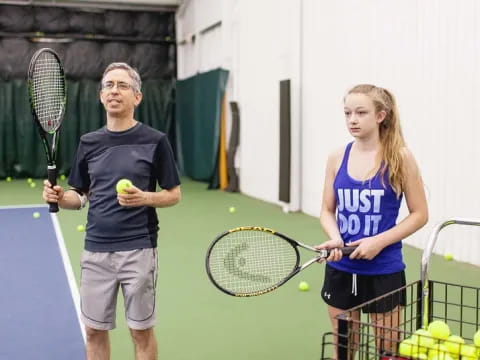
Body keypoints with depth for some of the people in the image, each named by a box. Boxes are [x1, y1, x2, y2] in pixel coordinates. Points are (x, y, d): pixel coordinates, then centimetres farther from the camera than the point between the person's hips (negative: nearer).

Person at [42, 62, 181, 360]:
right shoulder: (88, 142, 8)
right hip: (96, 250, 4)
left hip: (138, 249, -4)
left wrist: (144, 198, -19)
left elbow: (174, 194, 0)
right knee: (95, 330, 12)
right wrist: (61, 197, -7)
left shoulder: (155, 140, -4)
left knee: (141, 331, 8)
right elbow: (81, 196, 14)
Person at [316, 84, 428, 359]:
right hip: (340, 269, 3)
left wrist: (379, 241, -17)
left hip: (384, 271, -3)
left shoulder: (400, 158, -9)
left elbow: (420, 214, -5)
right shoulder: (338, 157, 1)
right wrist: (335, 238, -13)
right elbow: (327, 210, 8)